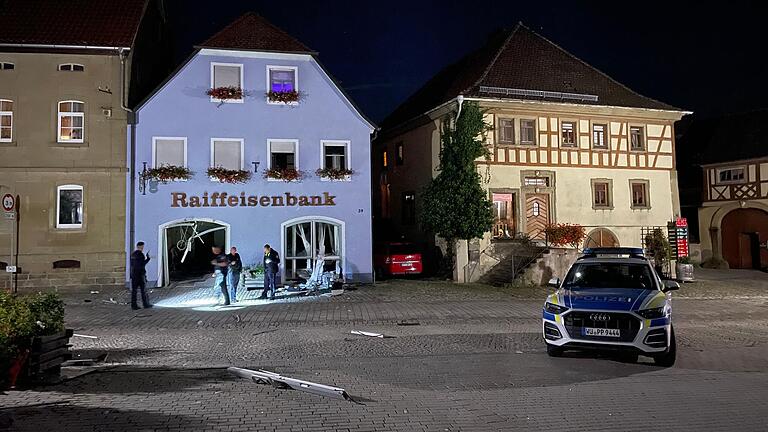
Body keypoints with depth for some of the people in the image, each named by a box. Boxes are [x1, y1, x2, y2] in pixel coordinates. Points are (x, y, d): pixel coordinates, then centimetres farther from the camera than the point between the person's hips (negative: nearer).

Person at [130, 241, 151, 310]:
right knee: (143, 290, 1)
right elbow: (142, 264, -17)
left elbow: (132, 264, 16)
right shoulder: (140, 254, -14)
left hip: (133, 273, 7)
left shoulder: (132, 254, 12)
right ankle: (146, 304, 6)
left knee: (134, 290, 6)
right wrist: (148, 258, -8)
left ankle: (133, 305, 5)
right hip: (140, 273, -7)